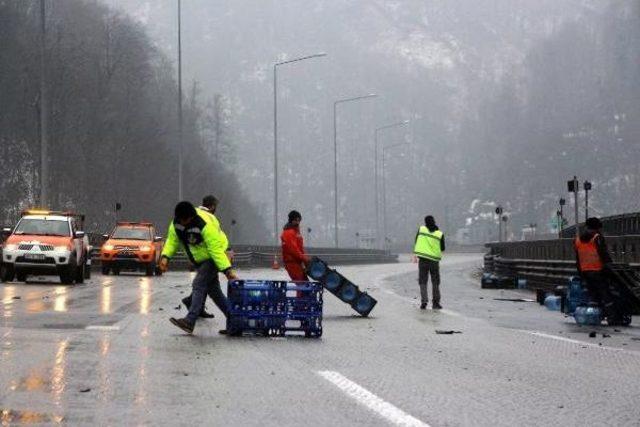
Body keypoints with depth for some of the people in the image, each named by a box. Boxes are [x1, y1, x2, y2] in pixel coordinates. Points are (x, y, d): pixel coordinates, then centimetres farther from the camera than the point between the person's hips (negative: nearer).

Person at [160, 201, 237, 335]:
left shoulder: (205, 225, -32)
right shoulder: (176, 223, -11)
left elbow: (216, 249, -33)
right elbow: (172, 240, 2)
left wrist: (227, 269, -36)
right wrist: (165, 256, -15)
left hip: (212, 258, -8)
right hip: (199, 260, 8)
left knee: (198, 285, -19)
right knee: (213, 289, 9)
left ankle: (189, 321, -22)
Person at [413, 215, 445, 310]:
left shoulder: (421, 229, -1)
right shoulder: (440, 234, -4)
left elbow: (416, 242, 7)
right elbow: (442, 249, 4)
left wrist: (415, 255, 17)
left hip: (423, 259, 0)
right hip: (434, 260, 0)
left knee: (423, 282, 6)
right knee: (435, 282, 12)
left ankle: (424, 301, -10)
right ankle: (436, 303, 10)